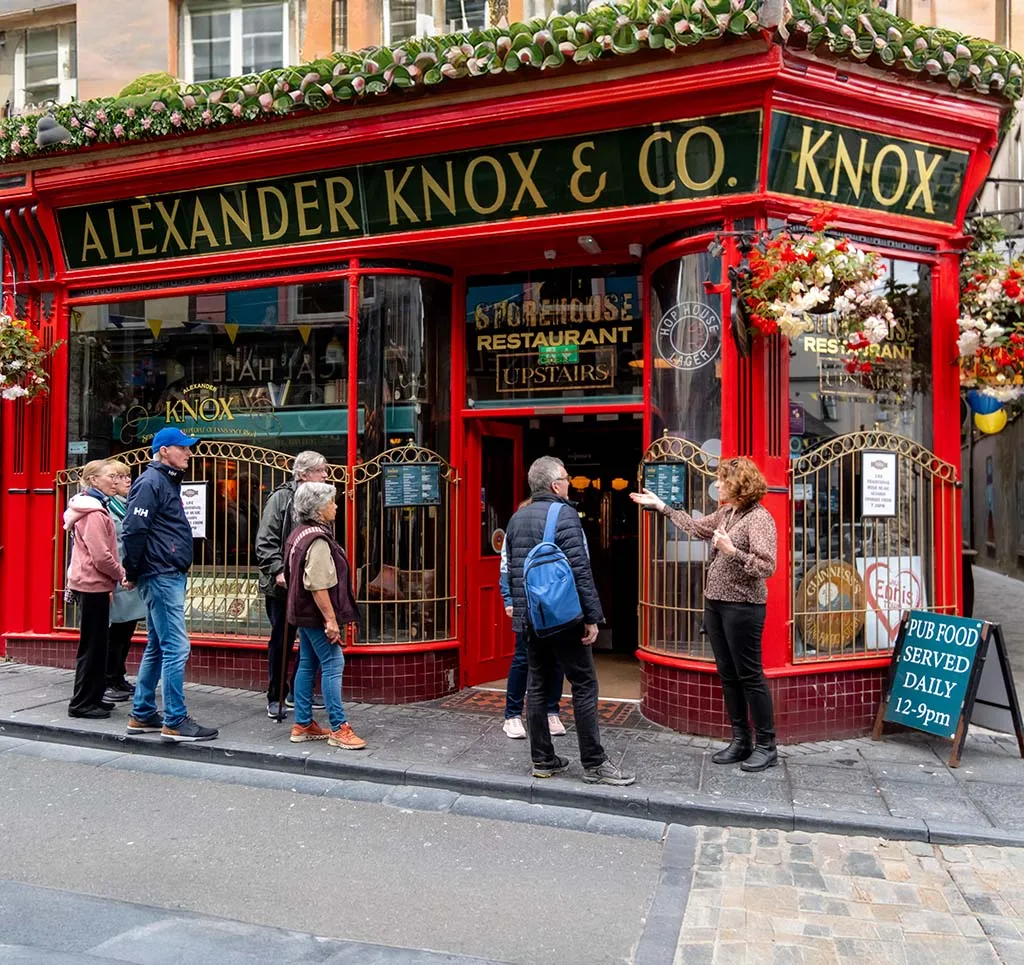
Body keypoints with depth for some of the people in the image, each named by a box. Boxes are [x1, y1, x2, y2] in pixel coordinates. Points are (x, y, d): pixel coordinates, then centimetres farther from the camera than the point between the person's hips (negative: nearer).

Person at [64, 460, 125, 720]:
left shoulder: (93, 508, 16)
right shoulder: (94, 513, -17)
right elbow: (101, 556, -21)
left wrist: (115, 576, 13)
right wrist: (121, 575, -8)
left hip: (91, 583, 10)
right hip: (93, 584, -10)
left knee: (96, 643, 15)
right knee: (92, 644, -2)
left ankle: (93, 697, 23)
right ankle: (82, 703, 6)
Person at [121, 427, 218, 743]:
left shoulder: (168, 481, 18)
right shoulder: (151, 482, -12)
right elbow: (133, 530, -18)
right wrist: (132, 572, -10)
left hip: (171, 575, 10)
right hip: (161, 576, -10)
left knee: (157, 648, 15)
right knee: (176, 648, -8)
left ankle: (142, 715, 24)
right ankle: (175, 722, -3)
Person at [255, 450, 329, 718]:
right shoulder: (281, 498, -8)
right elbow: (265, 541, -12)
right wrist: (278, 570, -21)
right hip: (283, 585, -5)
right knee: (281, 641, 6)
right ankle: (275, 698, 20)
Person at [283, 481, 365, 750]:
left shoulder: (299, 533, 13)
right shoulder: (318, 540, -20)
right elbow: (318, 586, -26)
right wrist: (330, 619, -23)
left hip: (303, 612, 11)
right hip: (316, 614, -11)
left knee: (307, 665, 14)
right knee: (333, 665, -6)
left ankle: (303, 724, 21)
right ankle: (339, 729, -2)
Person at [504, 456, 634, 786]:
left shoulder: (517, 519, 12)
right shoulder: (563, 513, -11)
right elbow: (579, 570, -17)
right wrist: (591, 616, -15)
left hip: (530, 618, 7)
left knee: (537, 685, 11)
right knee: (584, 685, 0)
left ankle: (543, 760, 17)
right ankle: (594, 764, 3)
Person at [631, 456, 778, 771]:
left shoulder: (759, 517, -14)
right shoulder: (724, 513, 10)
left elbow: (767, 567, -20)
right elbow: (697, 527, 27)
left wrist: (732, 551, -27)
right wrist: (661, 506, 30)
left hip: (742, 606, -8)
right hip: (715, 603, 9)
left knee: (749, 675, -1)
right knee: (727, 674, 12)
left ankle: (766, 746, 11)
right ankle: (740, 740, 22)